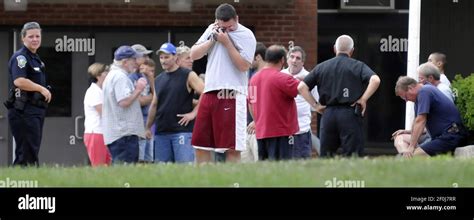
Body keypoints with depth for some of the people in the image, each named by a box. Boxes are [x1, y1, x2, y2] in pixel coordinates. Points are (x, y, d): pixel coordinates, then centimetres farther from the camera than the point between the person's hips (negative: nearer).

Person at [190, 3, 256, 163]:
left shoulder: (246, 35, -3)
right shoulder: (212, 30, 14)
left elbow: (244, 65, -13)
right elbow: (194, 55, 10)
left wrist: (227, 42, -14)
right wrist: (212, 40, -2)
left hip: (233, 95, -6)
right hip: (210, 92, 6)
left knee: (233, 147, -6)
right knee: (200, 144, 6)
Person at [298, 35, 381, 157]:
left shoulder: (321, 67, 12)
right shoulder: (358, 66, 4)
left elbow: (302, 87, 7)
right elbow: (375, 80, -14)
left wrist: (315, 105, 8)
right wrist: (363, 99, -6)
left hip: (328, 114, 3)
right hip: (350, 114, -3)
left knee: (325, 156, 8)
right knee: (352, 157, -4)